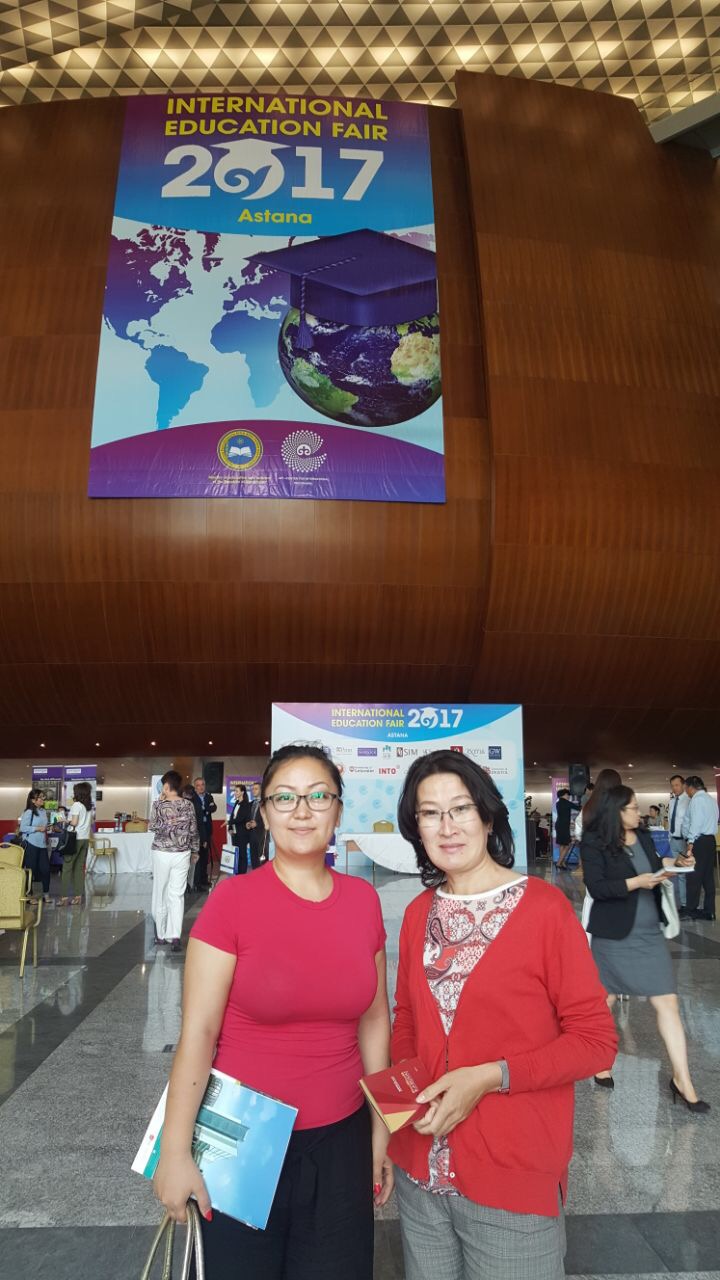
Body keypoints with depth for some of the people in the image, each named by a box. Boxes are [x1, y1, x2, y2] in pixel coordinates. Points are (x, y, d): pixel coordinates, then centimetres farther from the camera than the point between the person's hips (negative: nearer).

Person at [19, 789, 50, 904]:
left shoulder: (43, 811, 10)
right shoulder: (28, 812, -12)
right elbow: (22, 828, -16)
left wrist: (46, 829, 3)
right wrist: (38, 829, -19)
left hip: (42, 844, 6)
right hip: (31, 844, -6)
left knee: (45, 868, 5)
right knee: (31, 869, 3)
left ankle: (46, 893, 17)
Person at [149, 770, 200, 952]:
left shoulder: (159, 804, -10)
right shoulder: (188, 805, -2)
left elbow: (152, 826, -2)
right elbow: (193, 830, 3)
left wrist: (160, 801, -1)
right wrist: (195, 850, 16)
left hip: (162, 853, -2)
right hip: (182, 854, 2)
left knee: (160, 894, 11)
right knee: (177, 895, 4)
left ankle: (161, 935, 19)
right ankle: (174, 936, -5)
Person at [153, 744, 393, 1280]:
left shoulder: (364, 899, -5)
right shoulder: (233, 898, -17)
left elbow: (373, 1020, 4)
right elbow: (197, 1033, -13)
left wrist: (380, 1129, 8)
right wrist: (175, 1153, -11)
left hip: (340, 1140, 3)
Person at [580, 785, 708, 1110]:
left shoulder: (644, 836, 2)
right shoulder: (594, 842, -16)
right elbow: (596, 887, -21)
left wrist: (672, 862, 2)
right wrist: (637, 882, -26)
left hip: (649, 932, 5)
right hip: (614, 935, -5)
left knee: (667, 1001, 3)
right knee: (604, 1000, 13)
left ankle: (682, 1079, 13)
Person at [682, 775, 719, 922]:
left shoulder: (696, 799, -11)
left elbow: (696, 822, -20)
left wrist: (690, 843, -21)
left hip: (698, 841, -9)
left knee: (694, 876, -4)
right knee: (708, 876, 10)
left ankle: (691, 911, -1)